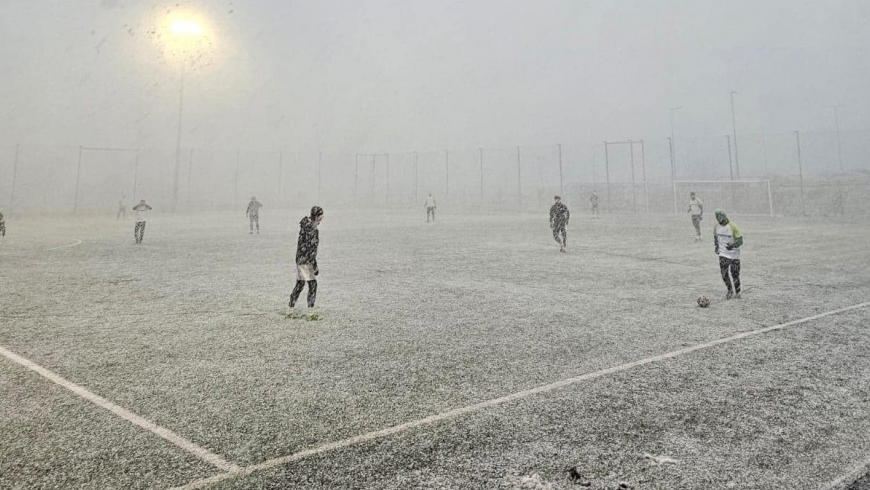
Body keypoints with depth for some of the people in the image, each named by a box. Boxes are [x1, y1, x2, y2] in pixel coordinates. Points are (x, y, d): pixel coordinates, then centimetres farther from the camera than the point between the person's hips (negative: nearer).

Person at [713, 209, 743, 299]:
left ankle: (737, 292, 19)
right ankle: (730, 290, 14)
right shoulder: (716, 227, -1)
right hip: (723, 254, 3)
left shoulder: (732, 227, -17)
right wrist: (716, 247, 9)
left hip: (734, 254, -3)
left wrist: (733, 245, -33)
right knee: (724, 272, -5)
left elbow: (740, 240, -15)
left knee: (735, 273, 2)